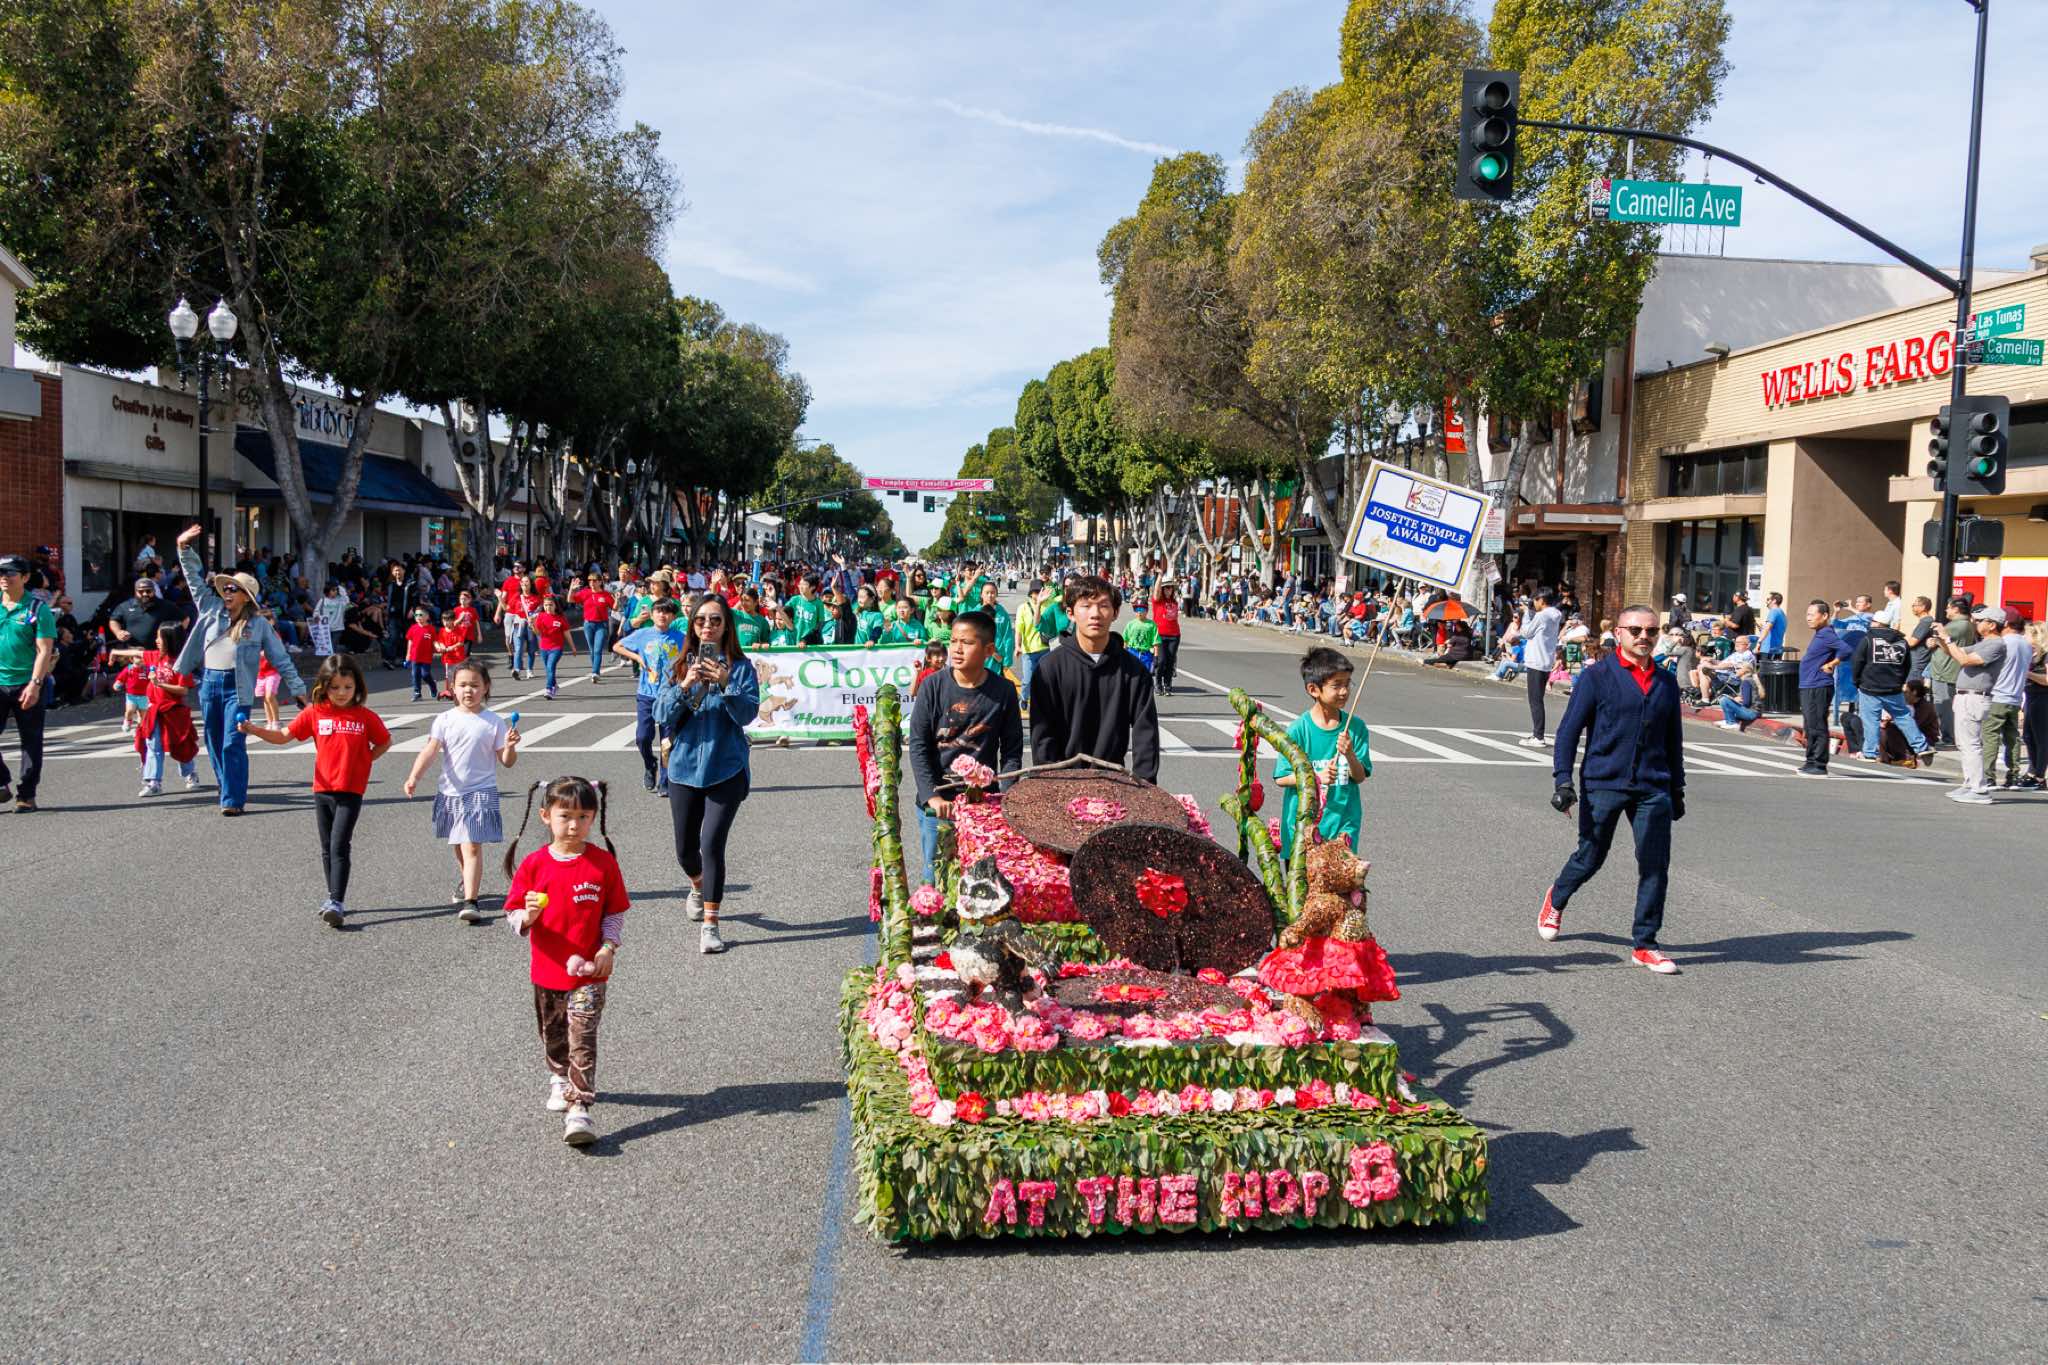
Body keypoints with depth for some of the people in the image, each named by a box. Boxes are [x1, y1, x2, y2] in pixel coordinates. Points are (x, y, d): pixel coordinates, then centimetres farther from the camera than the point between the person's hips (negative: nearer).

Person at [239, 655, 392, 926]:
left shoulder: (366, 717, -3)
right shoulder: (314, 713, 3)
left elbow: (385, 742, 11)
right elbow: (283, 736, 3)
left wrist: (364, 760, -1)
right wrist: (253, 729, -10)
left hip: (350, 792, -4)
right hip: (322, 790, 4)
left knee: (339, 847, -12)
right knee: (327, 848, 12)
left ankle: (337, 903, -13)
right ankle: (335, 898, 25)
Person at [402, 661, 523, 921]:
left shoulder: (494, 722, -3)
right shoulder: (445, 719, 0)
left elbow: (507, 761, -1)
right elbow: (430, 752, -8)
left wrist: (510, 746, -21)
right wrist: (414, 777, -21)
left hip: (481, 792, -4)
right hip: (450, 792, 4)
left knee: (472, 847, -14)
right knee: (458, 845, 21)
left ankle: (470, 901, -18)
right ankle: (467, 882, 47)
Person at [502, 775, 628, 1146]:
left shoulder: (603, 863, -6)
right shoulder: (534, 864, -4)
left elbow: (615, 912, 0)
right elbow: (513, 913, -1)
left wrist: (608, 947, -13)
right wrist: (527, 917, -23)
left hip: (588, 973, -3)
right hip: (546, 972, 3)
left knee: (582, 1041, -11)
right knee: (553, 1036, 22)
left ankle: (579, 1108, -12)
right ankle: (560, 1079, 48)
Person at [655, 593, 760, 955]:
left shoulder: (741, 666, -2)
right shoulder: (679, 666, 5)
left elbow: (748, 713, -12)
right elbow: (661, 714, -4)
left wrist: (727, 684, -28)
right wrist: (684, 687, -21)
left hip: (726, 769, -3)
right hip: (684, 767, 3)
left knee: (712, 844, -15)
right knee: (686, 851, 14)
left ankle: (710, 925, -7)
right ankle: (699, 886, 48)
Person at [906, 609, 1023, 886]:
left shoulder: (1003, 690, -3)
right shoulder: (933, 686, -6)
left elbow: (1012, 751, 2)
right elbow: (918, 745, -5)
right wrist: (932, 796, -14)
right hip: (937, 803, -1)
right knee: (935, 876, 7)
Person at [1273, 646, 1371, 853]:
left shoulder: (1355, 726, 0)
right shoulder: (1298, 729, -9)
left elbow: (1360, 776, 1)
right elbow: (1281, 779, -7)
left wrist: (1350, 755, -18)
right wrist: (1316, 778, -20)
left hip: (1343, 820, 2)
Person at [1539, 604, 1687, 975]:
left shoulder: (1666, 683, 12)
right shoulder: (1597, 676, -2)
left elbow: (1673, 741, 21)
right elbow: (1569, 730, -3)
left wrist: (1677, 789, 22)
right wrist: (1563, 779, -11)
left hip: (1653, 790, 4)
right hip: (1603, 784, -4)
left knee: (1655, 866, -1)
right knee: (1590, 858, 7)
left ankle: (1645, 946, 9)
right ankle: (1556, 900, 38)